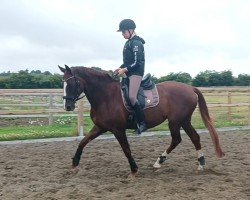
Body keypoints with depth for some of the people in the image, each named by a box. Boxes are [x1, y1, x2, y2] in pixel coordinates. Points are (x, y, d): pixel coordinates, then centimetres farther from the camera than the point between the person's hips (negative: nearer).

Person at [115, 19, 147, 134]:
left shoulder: (136, 43, -12)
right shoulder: (129, 42, 17)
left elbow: (137, 62, -19)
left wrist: (124, 70, -19)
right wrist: (120, 68, 10)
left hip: (136, 73, -10)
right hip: (130, 73, 10)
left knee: (132, 97, -21)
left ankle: (142, 123, -15)